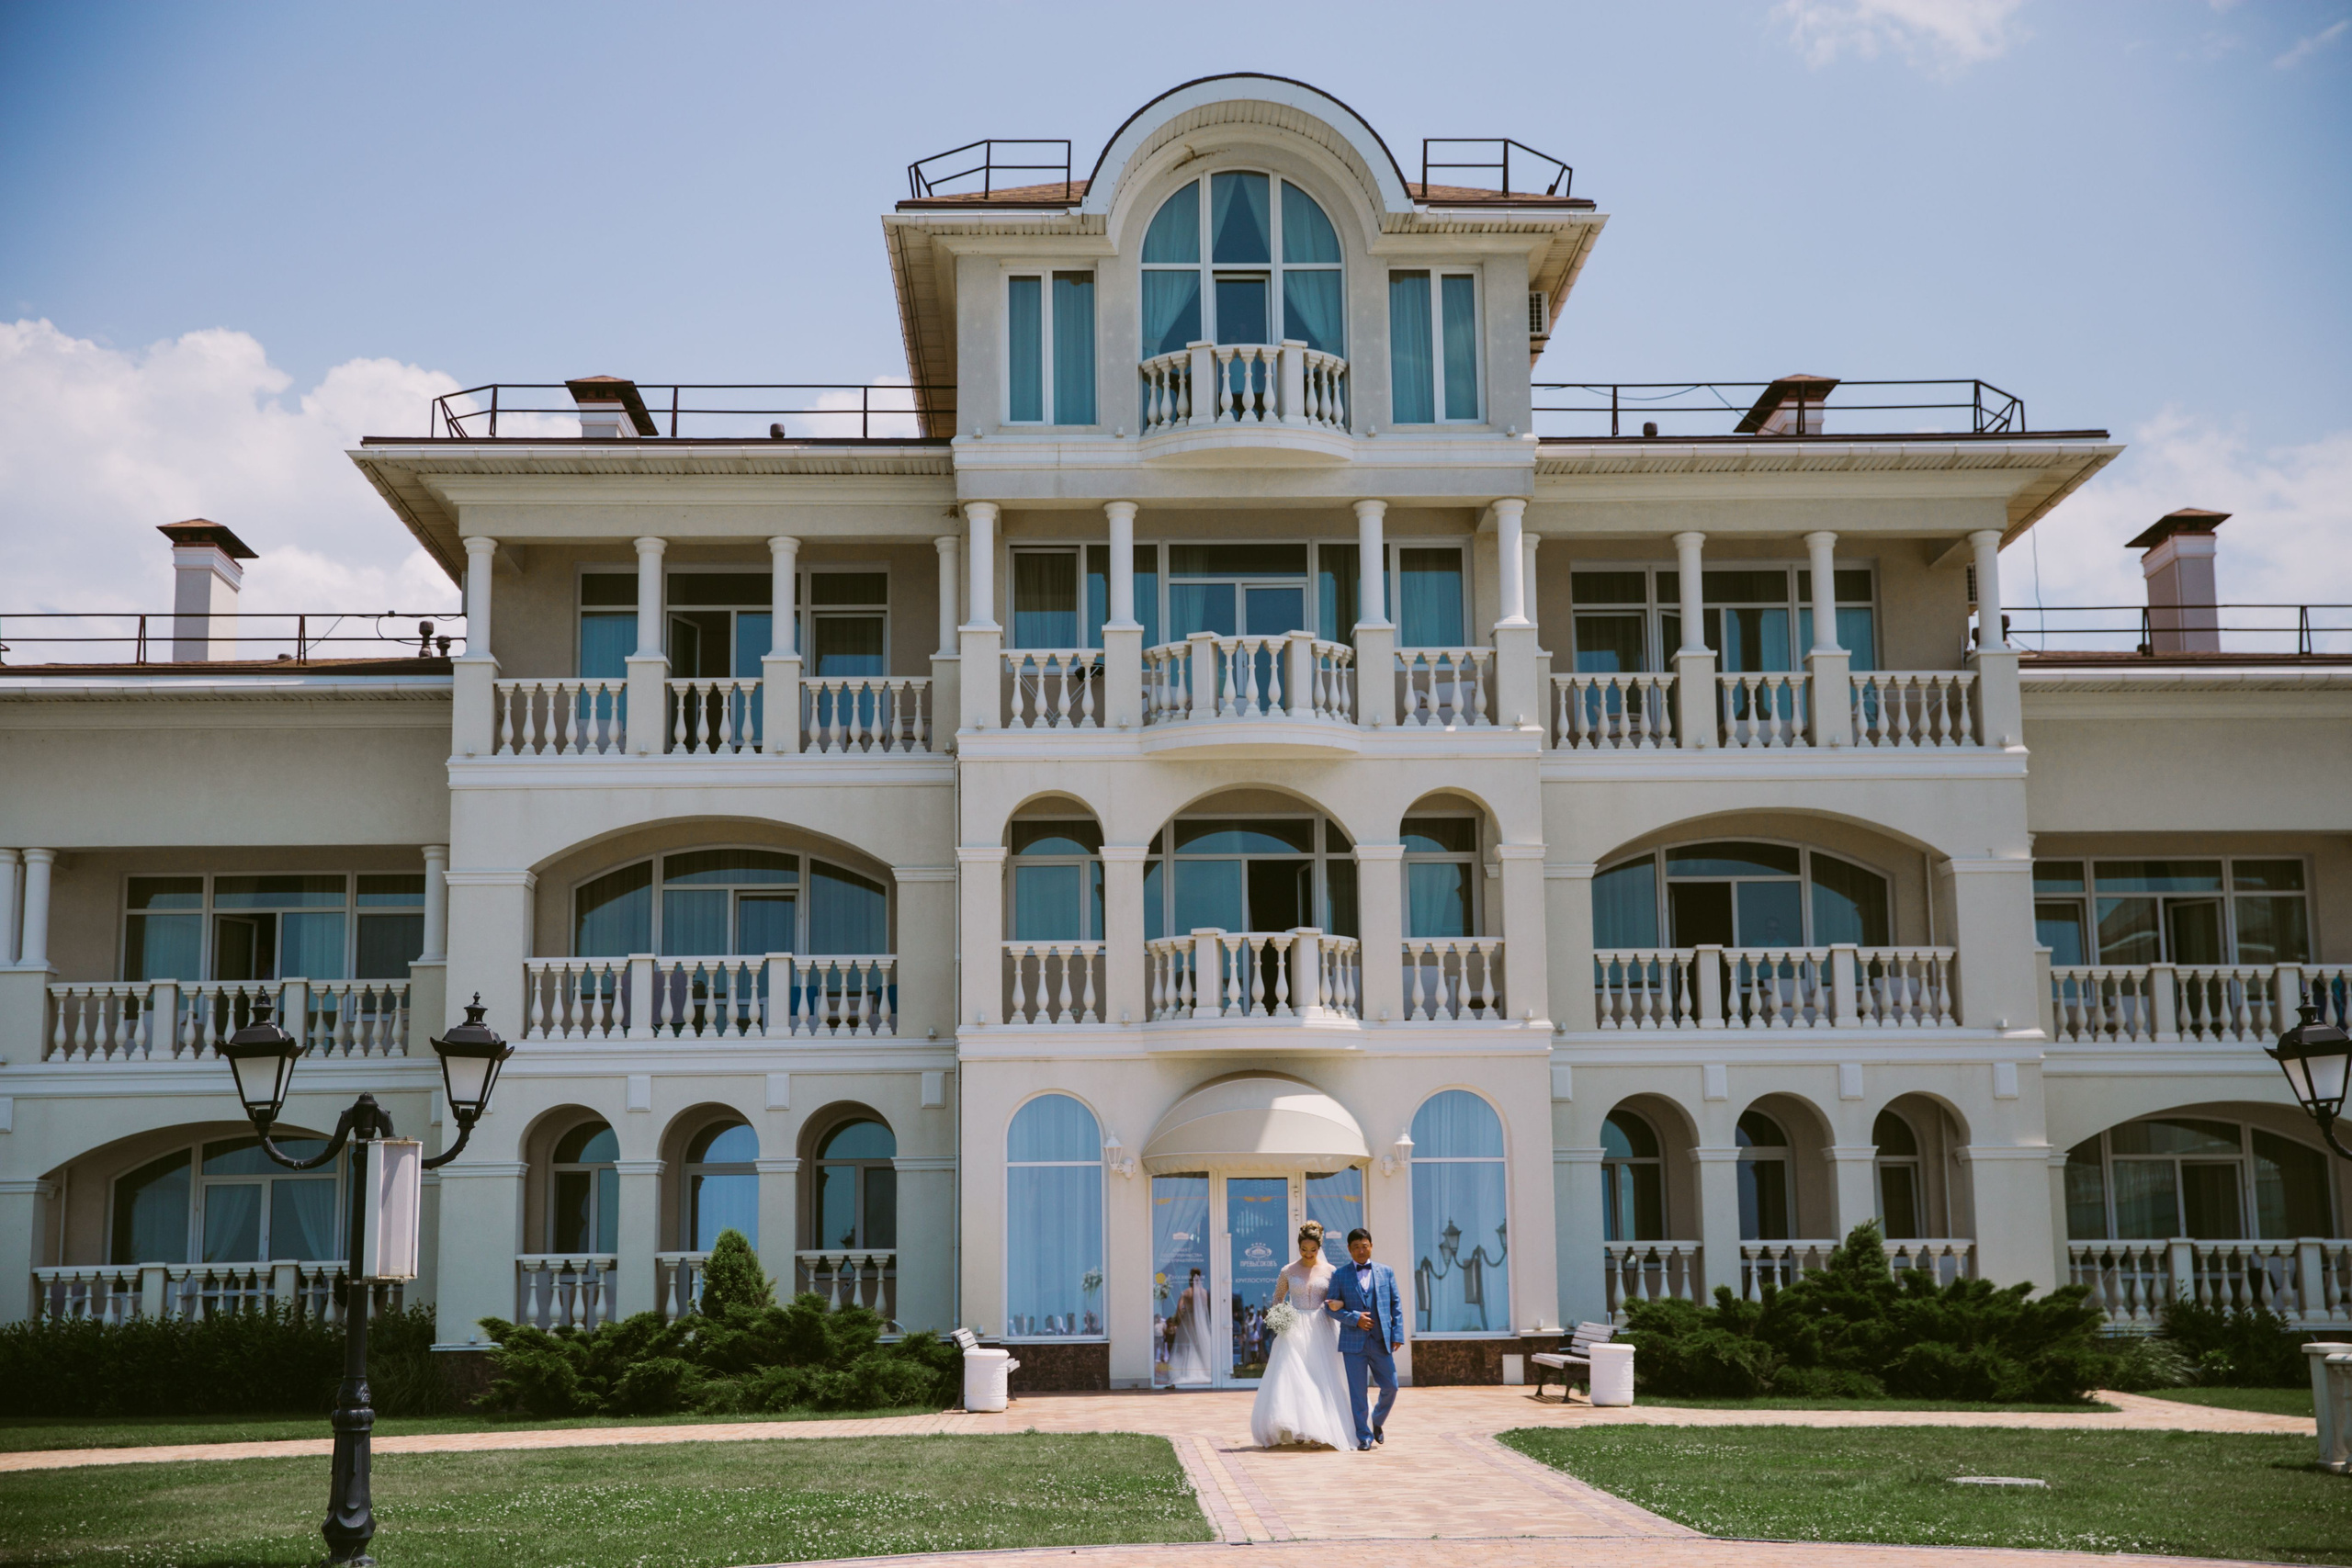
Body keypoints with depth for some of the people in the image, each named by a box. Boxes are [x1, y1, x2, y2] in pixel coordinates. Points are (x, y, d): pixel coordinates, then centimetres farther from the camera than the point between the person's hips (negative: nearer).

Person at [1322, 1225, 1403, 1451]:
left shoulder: (1386, 1272, 10)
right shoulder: (1339, 1275, 5)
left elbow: (1396, 1305, 9)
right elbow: (1331, 1307, 2)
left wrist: (1397, 1334, 0)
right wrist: (1354, 1318, -12)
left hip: (1381, 1340, 2)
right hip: (1353, 1341, -2)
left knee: (1390, 1387, 1)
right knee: (1357, 1391, -1)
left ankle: (1377, 1422, 27)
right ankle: (1364, 1436, 8)